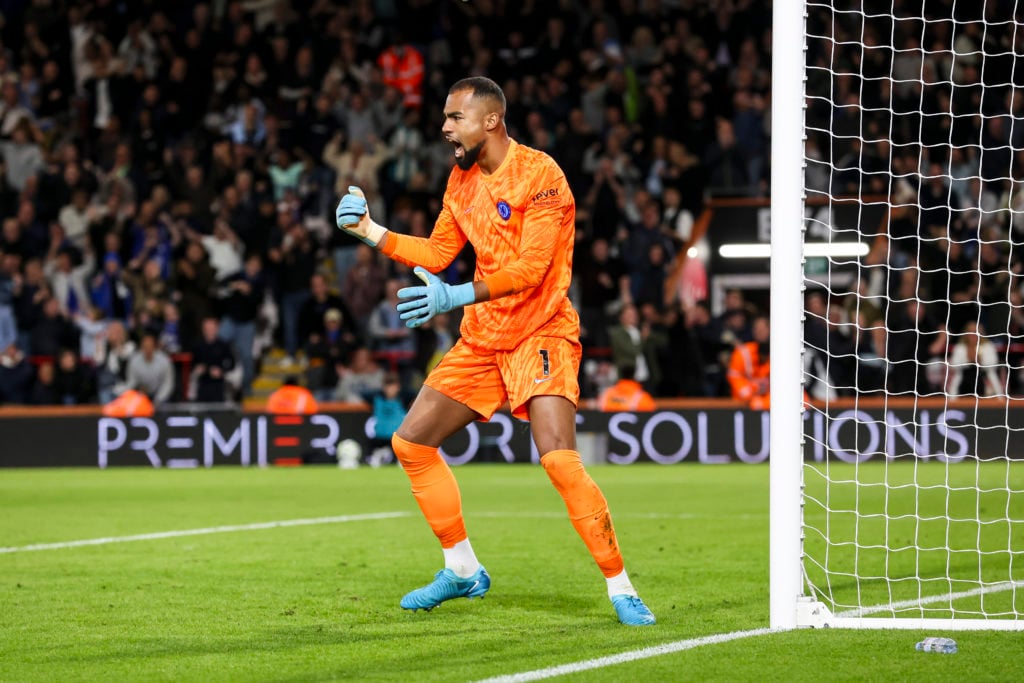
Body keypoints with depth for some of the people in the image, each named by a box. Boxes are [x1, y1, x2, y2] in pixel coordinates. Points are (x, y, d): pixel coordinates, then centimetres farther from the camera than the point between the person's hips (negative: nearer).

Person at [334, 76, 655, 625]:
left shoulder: (539, 173, -16)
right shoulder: (462, 179, 9)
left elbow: (531, 267, -25)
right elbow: (437, 252, 18)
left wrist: (456, 296, -34)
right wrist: (370, 231, 7)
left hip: (541, 333, -8)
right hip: (482, 339, 8)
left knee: (559, 459, -25)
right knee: (411, 443, 7)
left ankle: (621, 589, -16)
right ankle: (463, 571, 22)